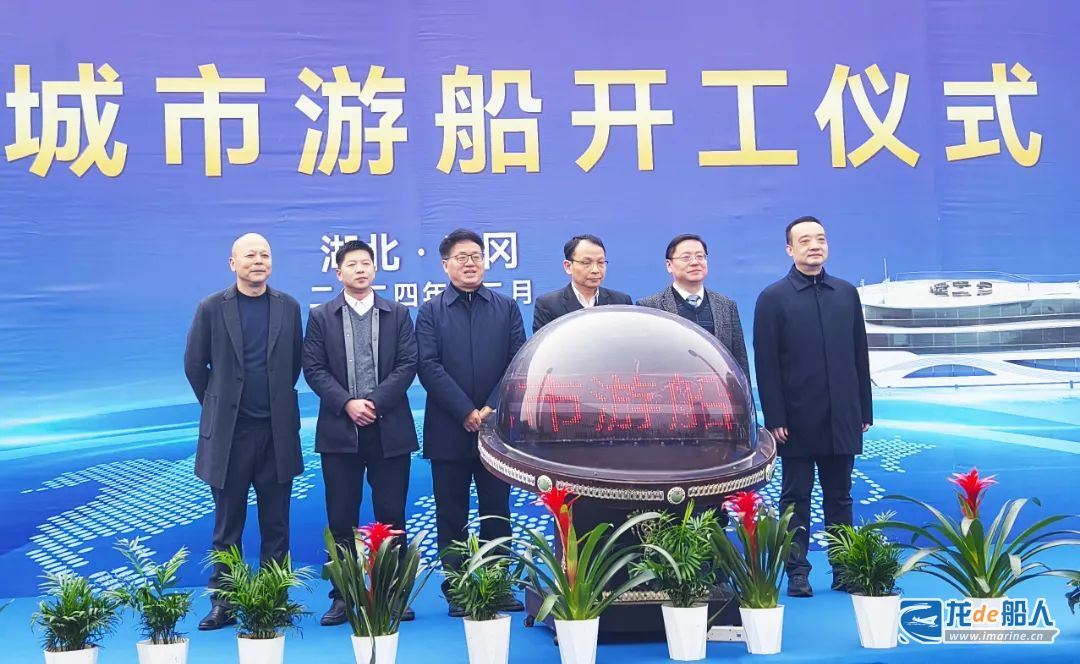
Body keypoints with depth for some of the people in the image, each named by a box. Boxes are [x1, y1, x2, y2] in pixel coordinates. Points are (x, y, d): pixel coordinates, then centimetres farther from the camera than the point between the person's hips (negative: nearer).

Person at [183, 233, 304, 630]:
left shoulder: (288, 307, 5)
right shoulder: (212, 308, -1)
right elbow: (194, 365, 7)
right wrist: (217, 405, 10)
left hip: (277, 430, 2)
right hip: (228, 431, -1)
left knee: (276, 525, 7)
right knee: (227, 526, 6)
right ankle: (223, 604, 13)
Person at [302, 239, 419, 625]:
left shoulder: (398, 314, 9)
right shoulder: (321, 317, 9)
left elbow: (407, 365, -1)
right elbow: (313, 369, 0)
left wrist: (375, 402, -13)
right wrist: (346, 403, -14)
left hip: (389, 429, 0)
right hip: (339, 430, 0)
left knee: (391, 516, 3)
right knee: (341, 519, 3)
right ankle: (342, 597, 10)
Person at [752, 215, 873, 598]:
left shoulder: (847, 293, 9)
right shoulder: (773, 298, -1)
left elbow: (860, 355, 10)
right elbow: (766, 364, -5)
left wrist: (865, 410, 7)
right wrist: (774, 419, -10)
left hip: (842, 419, 3)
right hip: (797, 420, -3)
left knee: (839, 497, 10)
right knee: (795, 500, 5)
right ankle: (797, 573, 11)